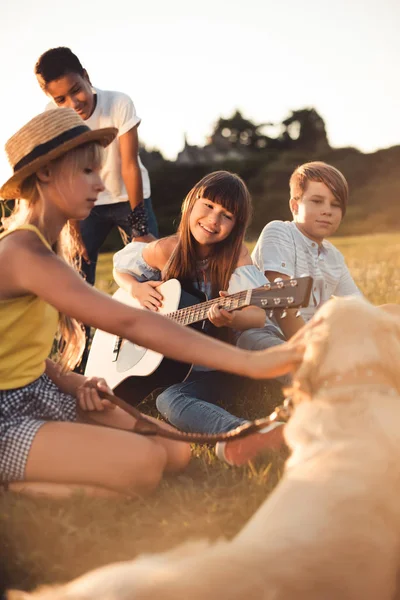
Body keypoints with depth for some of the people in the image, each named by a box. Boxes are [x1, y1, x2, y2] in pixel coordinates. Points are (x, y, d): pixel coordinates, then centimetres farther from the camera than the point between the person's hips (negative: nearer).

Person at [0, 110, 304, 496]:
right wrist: (250, 363, -37)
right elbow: (128, 322, -34)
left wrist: (75, 384, -8)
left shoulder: (46, 246, 9)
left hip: (40, 393, 9)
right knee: (143, 463, -25)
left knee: (176, 452, 1)